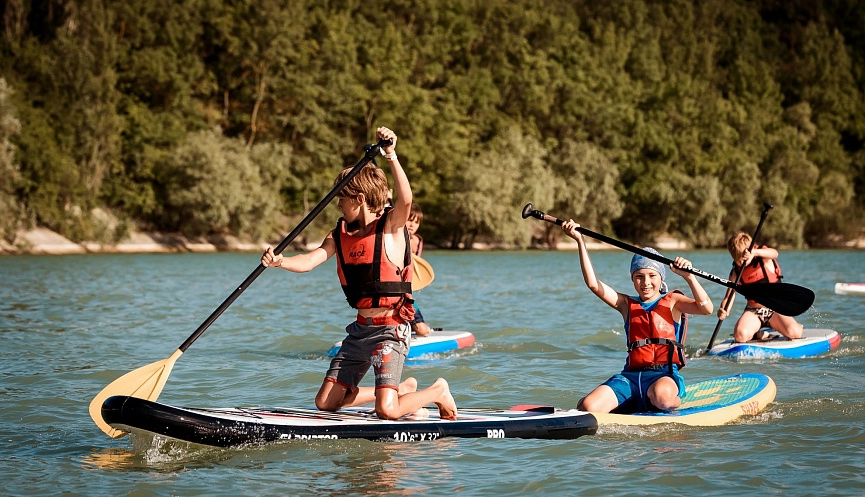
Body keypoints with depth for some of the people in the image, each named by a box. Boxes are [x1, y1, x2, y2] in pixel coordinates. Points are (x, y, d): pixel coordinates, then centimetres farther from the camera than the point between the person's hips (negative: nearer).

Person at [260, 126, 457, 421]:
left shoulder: (391, 226, -9)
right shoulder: (340, 234, 8)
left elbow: (406, 199, -30)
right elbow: (308, 262, -5)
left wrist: (392, 156, -37)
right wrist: (279, 262, -24)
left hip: (390, 329, -7)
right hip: (360, 330, 7)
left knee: (387, 411, -20)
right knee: (326, 403, 10)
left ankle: (437, 391, 12)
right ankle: (403, 389, 25)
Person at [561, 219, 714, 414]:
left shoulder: (672, 301, 10)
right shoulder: (627, 305, 18)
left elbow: (706, 308, -8)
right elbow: (593, 284, 6)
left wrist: (688, 276, -22)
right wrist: (580, 240, 1)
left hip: (664, 375, -3)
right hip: (631, 375, 3)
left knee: (661, 395, -41)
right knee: (587, 407, -22)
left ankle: (674, 401, -5)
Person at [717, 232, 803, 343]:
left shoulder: (762, 256, -6)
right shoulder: (736, 272, 1)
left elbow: (774, 254, -32)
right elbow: (729, 296, -7)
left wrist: (755, 252, -53)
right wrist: (723, 310, -30)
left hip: (775, 310, -1)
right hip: (753, 312, 1)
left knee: (795, 333, -25)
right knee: (741, 336, -30)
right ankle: (757, 334, 5)